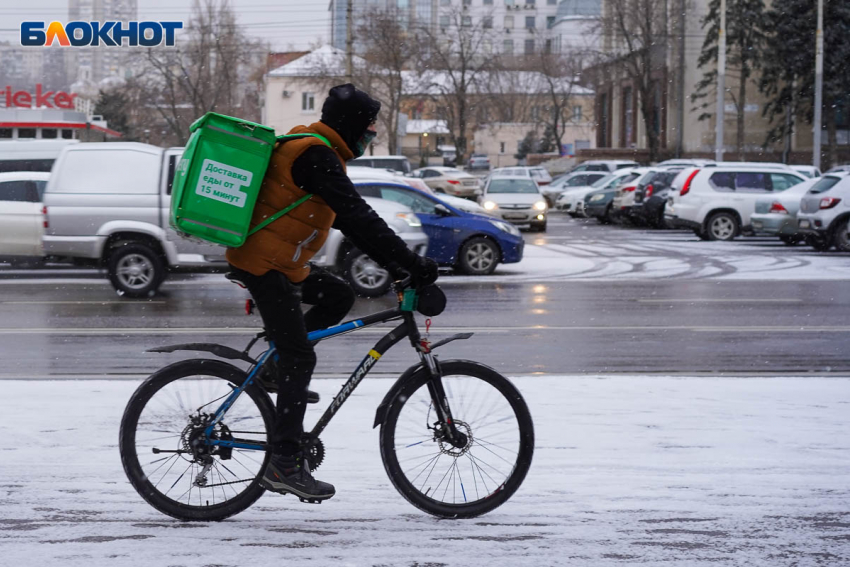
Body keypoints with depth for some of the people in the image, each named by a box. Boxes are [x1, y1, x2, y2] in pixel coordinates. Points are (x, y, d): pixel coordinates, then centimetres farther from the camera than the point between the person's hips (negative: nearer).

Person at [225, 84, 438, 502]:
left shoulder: (316, 153, 16)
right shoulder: (315, 156, -17)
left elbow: (350, 220, 21)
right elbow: (359, 217, -25)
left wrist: (394, 265, 16)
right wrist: (411, 262, -24)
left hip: (281, 262, 10)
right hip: (263, 265, -10)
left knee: (339, 297, 13)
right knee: (300, 358, -9)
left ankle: (277, 368, 13)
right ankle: (284, 464, -8)